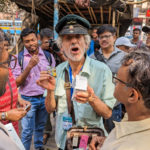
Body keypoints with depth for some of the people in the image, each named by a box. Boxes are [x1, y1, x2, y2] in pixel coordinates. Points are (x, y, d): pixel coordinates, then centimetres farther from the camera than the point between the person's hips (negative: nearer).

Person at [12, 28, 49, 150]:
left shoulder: (47, 55, -2)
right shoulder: (19, 57, -8)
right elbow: (17, 82, -10)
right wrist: (29, 66, -23)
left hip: (45, 97, 3)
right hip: (28, 99, -3)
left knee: (40, 127, 20)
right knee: (27, 131, 4)